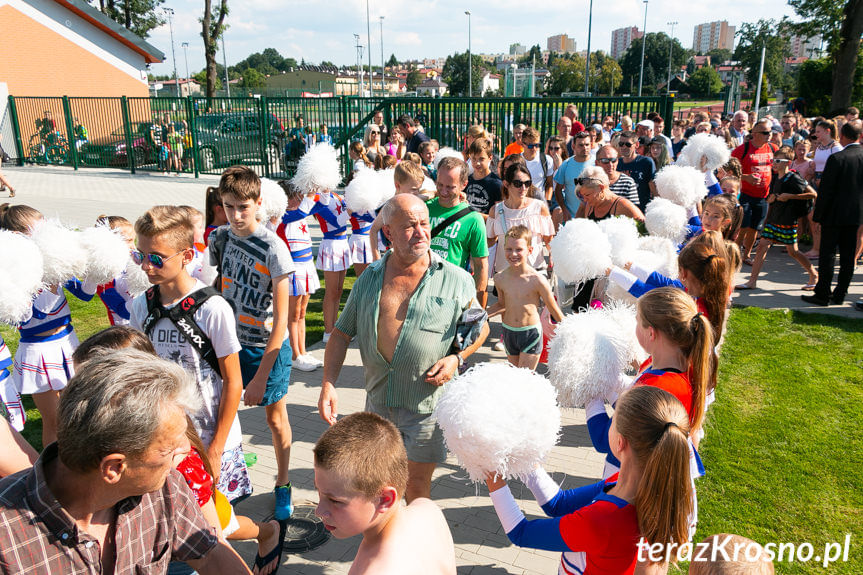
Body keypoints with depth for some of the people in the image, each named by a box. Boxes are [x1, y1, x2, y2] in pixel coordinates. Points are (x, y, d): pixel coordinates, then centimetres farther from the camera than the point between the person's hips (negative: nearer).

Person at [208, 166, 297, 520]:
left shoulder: (273, 249, -21)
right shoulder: (219, 239, -4)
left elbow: (280, 320, -20)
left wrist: (260, 377, -20)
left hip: (268, 346, -4)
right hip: (230, 341, 4)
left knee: (275, 417, 11)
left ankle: (283, 484, 31)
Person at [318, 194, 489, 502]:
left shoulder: (456, 280, -7)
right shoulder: (369, 278, 2)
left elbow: (481, 327, 6)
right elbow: (342, 333, 6)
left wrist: (456, 358, -11)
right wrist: (328, 385, -5)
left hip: (426, 404, -3)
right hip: (378, 400, 4)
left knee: (416, 482, 9)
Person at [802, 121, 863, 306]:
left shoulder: (837, 158, -14)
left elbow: (826, 189, -14)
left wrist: (818, 214, -6)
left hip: (835, 214, -5)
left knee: (827, 254, 1)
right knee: (848, 255, 11)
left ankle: (823, 294, 3)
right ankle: (840, 294, 17)